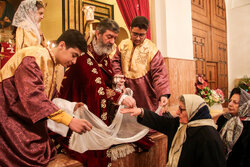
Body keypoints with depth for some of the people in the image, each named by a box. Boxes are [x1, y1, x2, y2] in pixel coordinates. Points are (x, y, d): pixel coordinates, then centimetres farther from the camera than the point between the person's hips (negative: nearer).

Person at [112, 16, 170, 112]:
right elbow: (115, 61, 14)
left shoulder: (152, 50, -9)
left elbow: (159, 73, -14)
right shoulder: (123, 45, 5)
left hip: (146, 93, -3)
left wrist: (163, 94, -26)